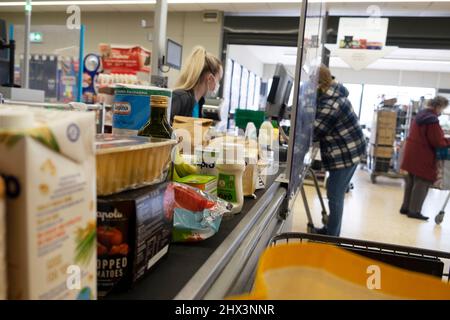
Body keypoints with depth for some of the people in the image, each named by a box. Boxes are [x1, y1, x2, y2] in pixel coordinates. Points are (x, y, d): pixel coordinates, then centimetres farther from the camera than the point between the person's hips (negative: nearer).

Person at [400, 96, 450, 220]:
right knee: (423, 182, 0)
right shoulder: (432, 119, -19)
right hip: (423, 156, -10)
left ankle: (406, 207, 23)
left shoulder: (420, 115, 11)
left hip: (412, 154, 10)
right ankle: (414, 210, 3)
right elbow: (438, 142, -19)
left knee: (411, 182, 16)